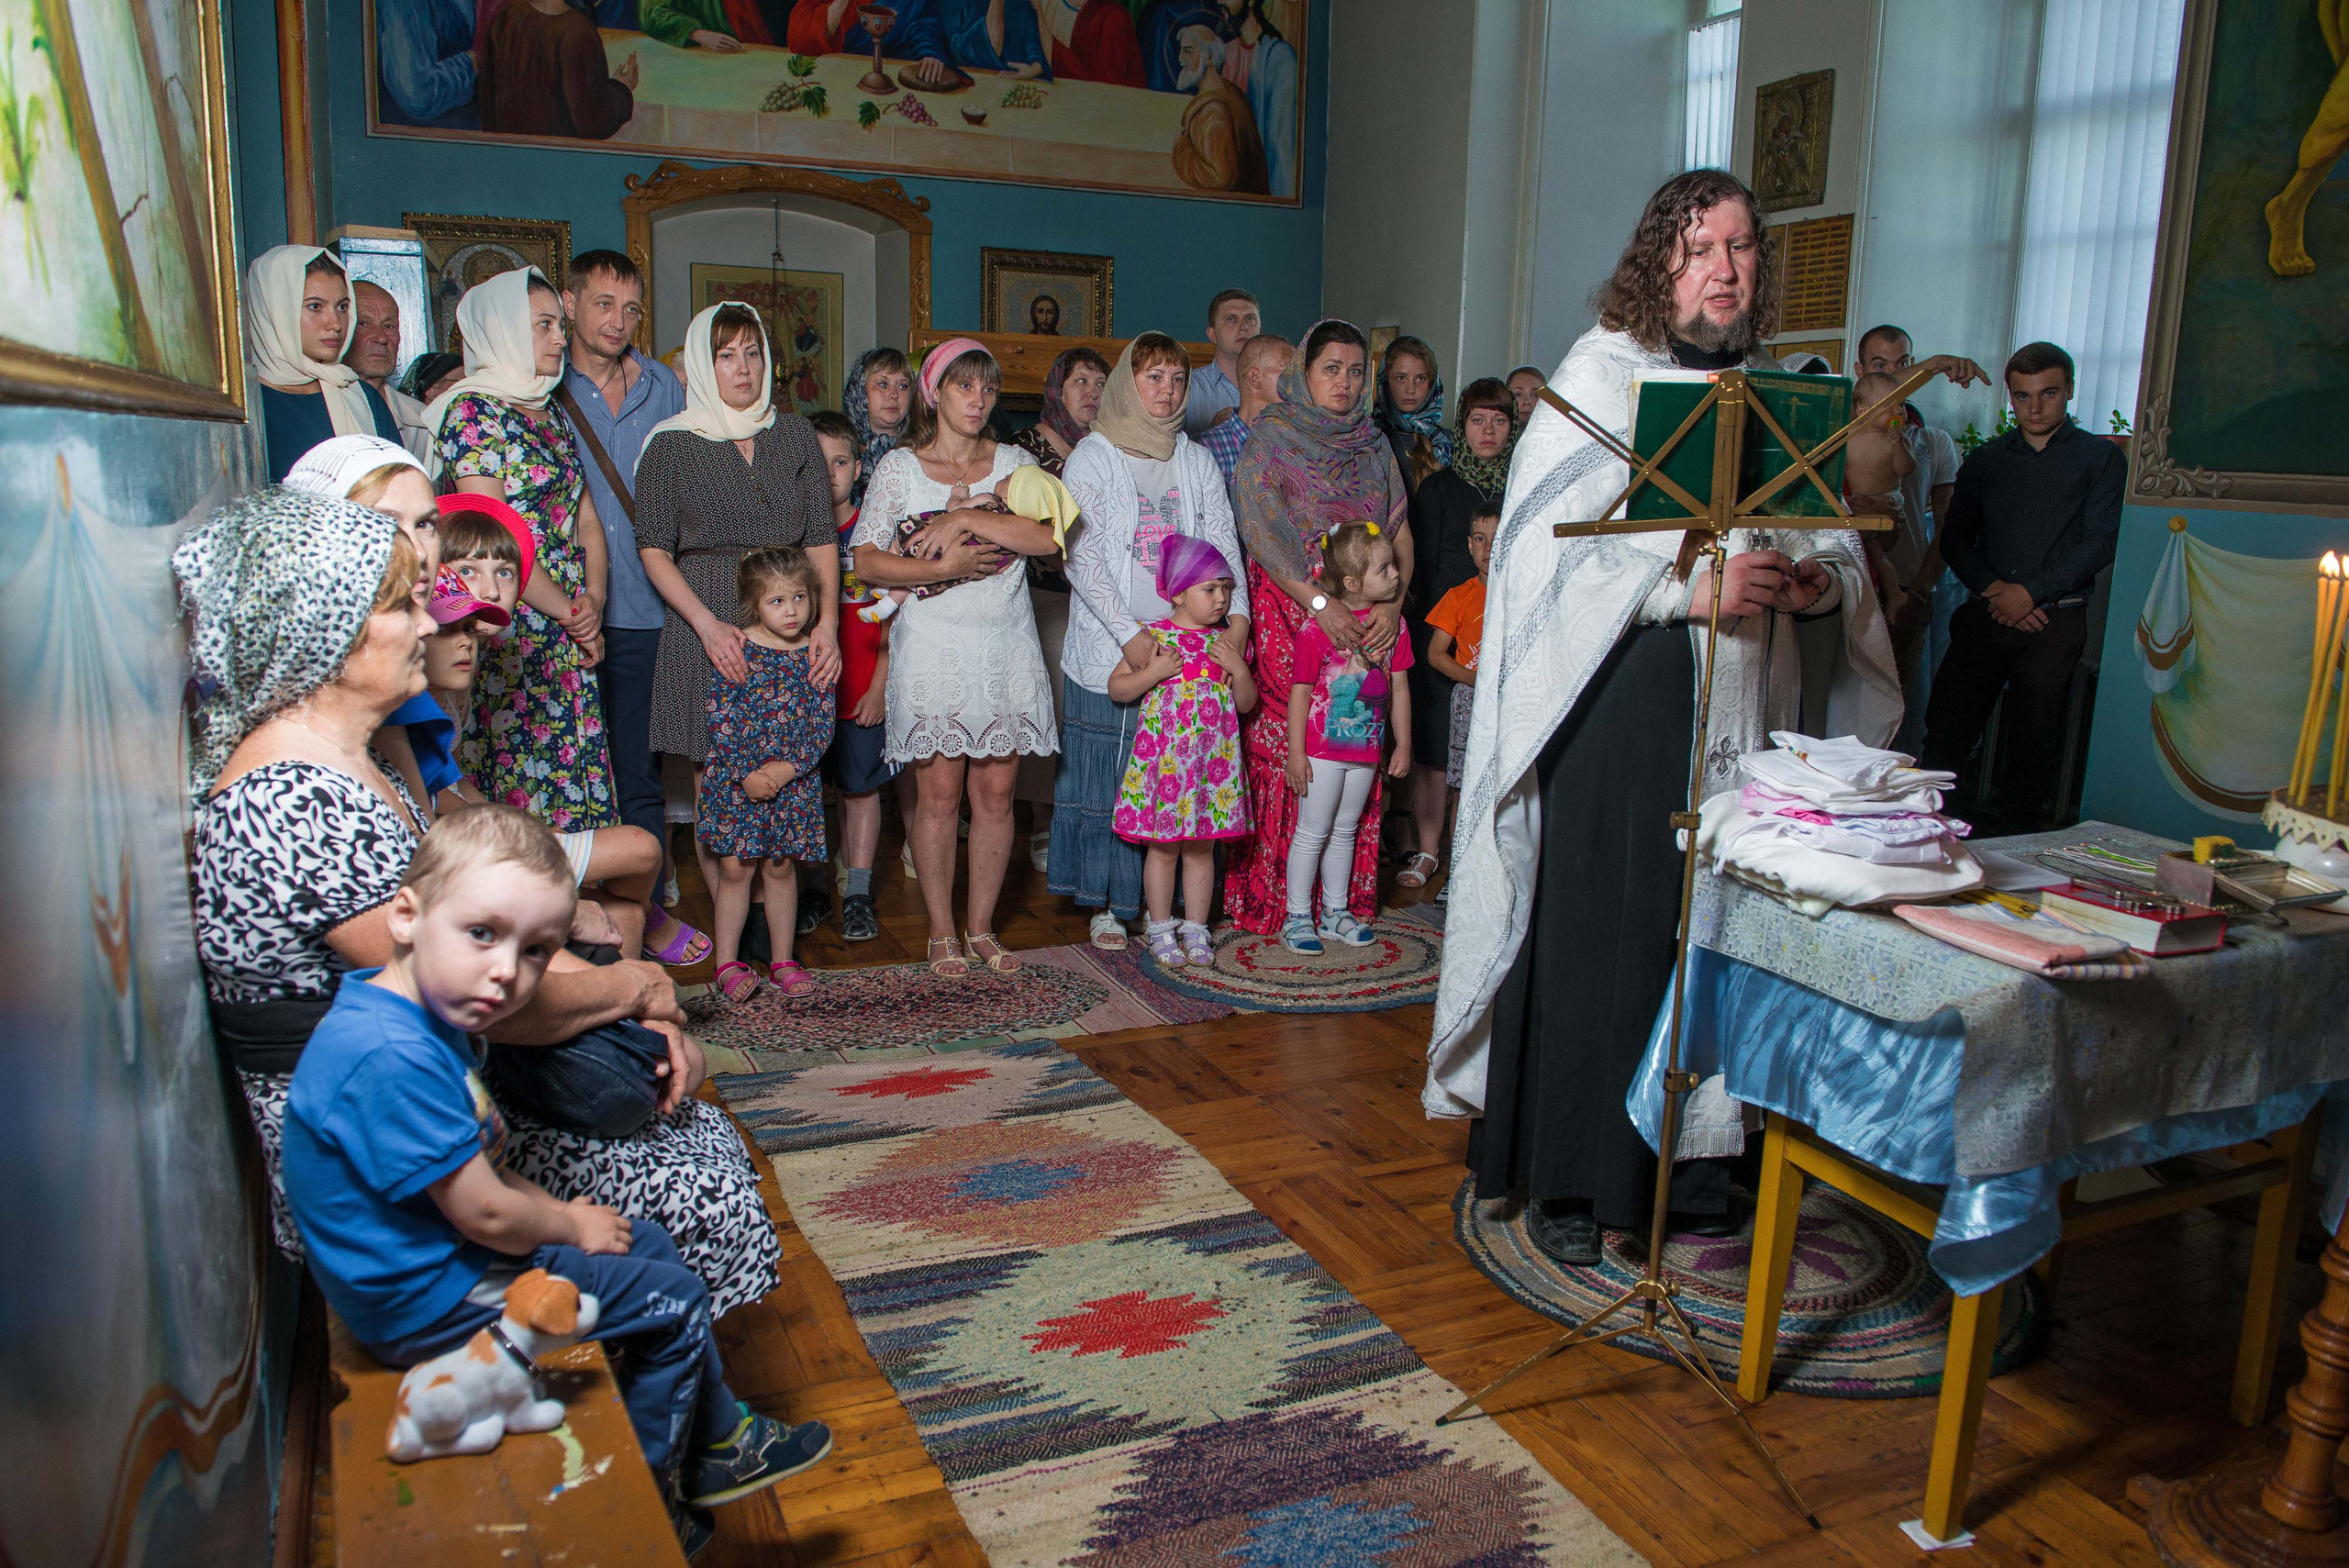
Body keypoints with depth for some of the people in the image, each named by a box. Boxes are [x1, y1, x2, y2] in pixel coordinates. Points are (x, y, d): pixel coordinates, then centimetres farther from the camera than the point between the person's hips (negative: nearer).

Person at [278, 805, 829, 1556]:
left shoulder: (419, 1017, 2)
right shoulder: (390, 1060, -33)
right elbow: (486, 1215, -26)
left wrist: (555, 1210, 0)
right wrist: (571, 1225, -7)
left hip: (445, 1255, 10)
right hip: (429, 1303, -10)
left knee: (648, 1242, 18)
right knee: (676, 1301, -4)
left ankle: (717, 1442, 32)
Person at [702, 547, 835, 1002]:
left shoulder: (816, 653, 0)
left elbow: (823, 724, -1)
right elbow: (720, 719, -8)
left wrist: (788, 767, -13)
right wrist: (747, 775, -14)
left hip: (795, 781, 2)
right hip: (736, 781, -2)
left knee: (781, 868, 11)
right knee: (734, 869, 2)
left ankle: (783, 961, 21)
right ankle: (727, 964, 11)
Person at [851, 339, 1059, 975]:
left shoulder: (1014, 462, 10)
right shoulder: (898, 468, 5)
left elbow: (1049, 536, -7)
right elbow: (867, 563, -2)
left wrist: (966, 518, -13)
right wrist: (945, 567, -12)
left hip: (1006, 647, 2)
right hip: (933, 647, -2)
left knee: (995, 792, 4)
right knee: (939, 793, -2)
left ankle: (981, 928, 17)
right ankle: (942, 933, 11)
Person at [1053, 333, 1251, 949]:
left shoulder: (1197, 461, 14)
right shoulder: (1092, 457, 2)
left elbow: (1223, 544, 8)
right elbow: (1082, 558, -7)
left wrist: (1237, 615, -9)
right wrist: (1130, 634, -16)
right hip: (1112, 647, -3)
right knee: (1108, 772, -1)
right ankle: (1105, 903, 10)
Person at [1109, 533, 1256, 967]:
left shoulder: (1225, 642, 7)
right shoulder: (1155, 636, -4)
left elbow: (1247, 703, 11)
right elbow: (1116, 688, -2)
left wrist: (1238, 668, -6)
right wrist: (1153, 672, -17)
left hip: (1214, 759, 3)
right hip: (1164, 755, -3)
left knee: (1201, 847, 10)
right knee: (1164, 847, 5)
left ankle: (1195, 929, 21)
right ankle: (1160, 929, 18)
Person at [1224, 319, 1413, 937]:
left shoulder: (1374, 446, 15)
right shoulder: (1271, 438, 1)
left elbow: (1402, 537, 11)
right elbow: (1257, 527, -12)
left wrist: (1391, 604, -8)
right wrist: (1320, 601, -21)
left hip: (1364, 620, 4)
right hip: (1287, 613, -4)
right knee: (1282, 750, -7)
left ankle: (1345, 895, 10)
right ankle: (1271, 896, 2)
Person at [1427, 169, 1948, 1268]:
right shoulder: (1600, 376, -1)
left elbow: (1838, 549, 16)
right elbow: (1554, 546, -11)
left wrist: (1818, 581, -7)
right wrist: (1692, 589, -21)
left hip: (1739, 713, 5)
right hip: (1617, 701, -5)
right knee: (1594, 927, -2)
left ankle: (1687, 1168, 22)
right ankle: (1565, 1177, 11)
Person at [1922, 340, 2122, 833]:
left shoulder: (2101, 458, 6)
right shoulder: (1986, 459, 16)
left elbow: (2099, 544, -3)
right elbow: (1955, 537, 11)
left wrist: (2030, 592, -12)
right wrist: (1992, 588, -6)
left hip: (2055, 621, -2)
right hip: (1986, 614, 2)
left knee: (2033, 744, 2)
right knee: (1946, 728, -4)